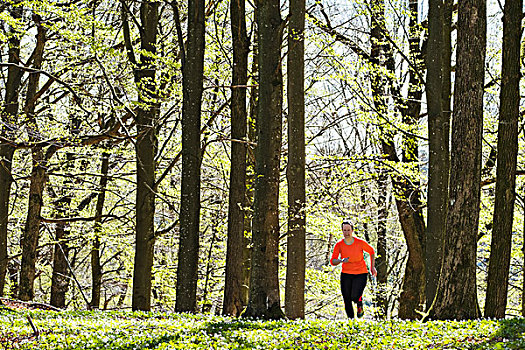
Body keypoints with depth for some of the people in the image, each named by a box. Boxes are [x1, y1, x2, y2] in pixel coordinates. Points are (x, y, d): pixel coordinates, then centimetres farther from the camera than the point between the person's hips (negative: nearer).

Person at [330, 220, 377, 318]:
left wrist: (372, 267, 7)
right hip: (346, 274, 2)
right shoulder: (339, 245, -6)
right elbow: (332, 261, -5)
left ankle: (360, 305, 19)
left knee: (355, 297, -18)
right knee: (347, 300, -1)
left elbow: (371, 251, 7)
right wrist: (341, 260, -26)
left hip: (360, 274, -2)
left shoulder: (360, 243, -10)